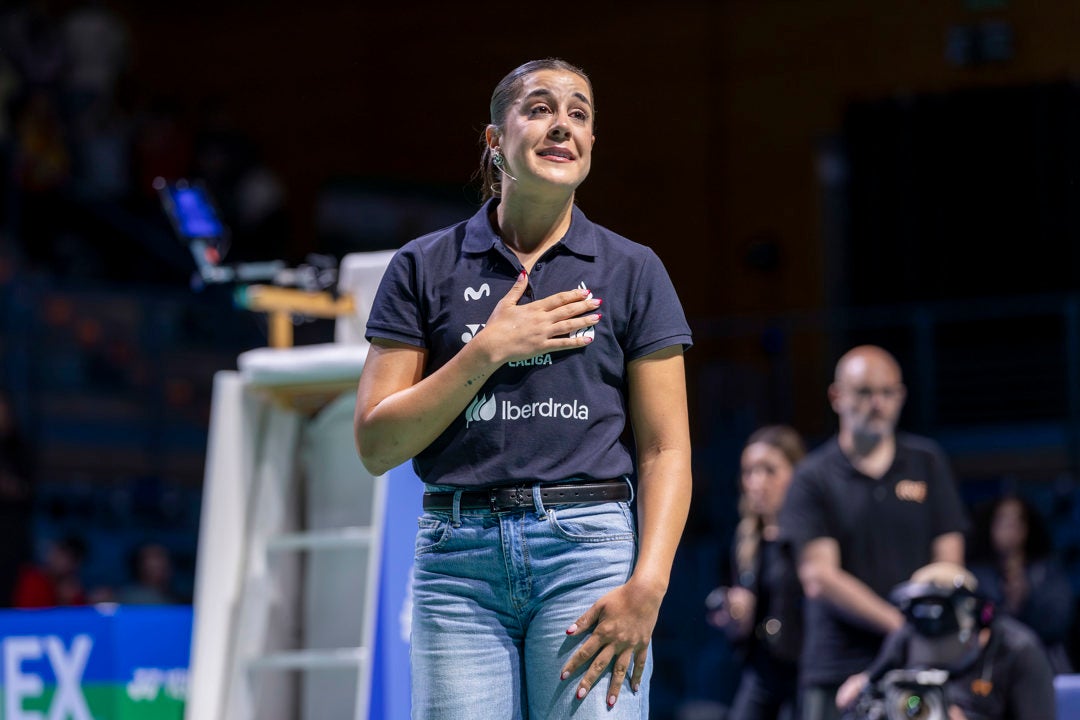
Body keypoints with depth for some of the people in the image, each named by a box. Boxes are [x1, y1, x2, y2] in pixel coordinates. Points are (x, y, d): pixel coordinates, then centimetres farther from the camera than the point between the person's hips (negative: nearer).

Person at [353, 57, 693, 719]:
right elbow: (376, 445, 3)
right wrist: (488, 350, -6)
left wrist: (646, 587, -11)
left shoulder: (632, 271, 8)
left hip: (589, 547, -1)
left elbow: (665, 449, 3)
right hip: (459, 561, 1)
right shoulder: (426, 267, 9)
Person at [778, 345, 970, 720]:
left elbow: (948, 565, 10)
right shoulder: (813, 477, 6)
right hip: (837, 671, -1)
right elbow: (819, 576, -4)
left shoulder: (928, 462, 14)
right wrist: (899, 624, -13)